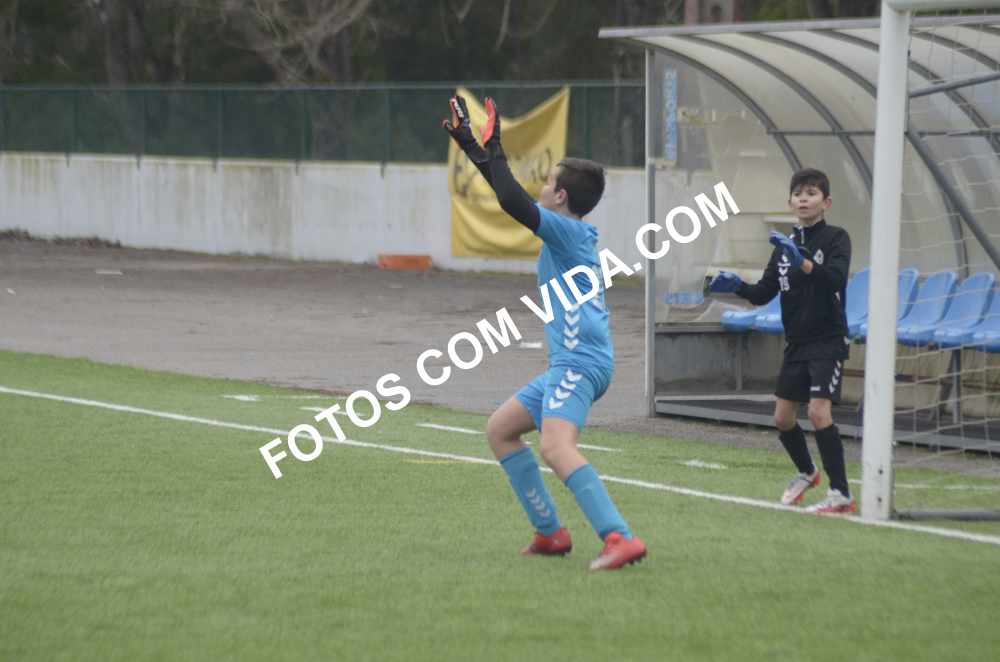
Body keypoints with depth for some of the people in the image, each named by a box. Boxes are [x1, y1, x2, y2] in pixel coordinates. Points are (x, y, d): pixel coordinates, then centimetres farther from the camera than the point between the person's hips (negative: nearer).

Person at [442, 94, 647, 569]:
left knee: (555, 446, -29)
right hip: (569, 363, 11)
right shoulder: (573, 233, 18)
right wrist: (471, 145, 31)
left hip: (579, 361, -11)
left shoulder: (568, 230, -9)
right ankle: (550, 533, 16)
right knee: (500, 429, 19)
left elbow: (513, 201, -24)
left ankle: (620, 539, -40)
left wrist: (491, 151, -12)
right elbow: (514, 196, 29)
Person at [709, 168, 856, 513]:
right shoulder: (785, 245, 9)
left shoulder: (835, 238, -8)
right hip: (796, 342, 6)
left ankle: (841, 494, -17)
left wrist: (801, 262, -40)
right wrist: (737, 286, -10)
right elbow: (764, 293, 9)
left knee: (819, 411, -20)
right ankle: (806, 473, 37)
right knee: (783, 417, 10)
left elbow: (836, 279, -25)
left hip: (828, 341, -6)